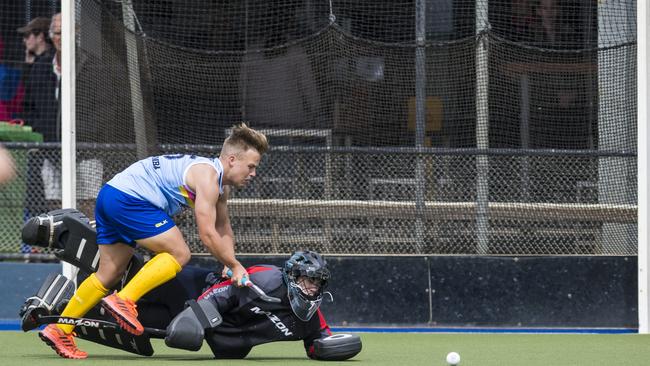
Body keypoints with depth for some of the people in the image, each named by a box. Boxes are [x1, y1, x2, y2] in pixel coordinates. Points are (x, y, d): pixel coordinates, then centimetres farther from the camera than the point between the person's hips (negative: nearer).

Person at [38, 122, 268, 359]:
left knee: (109, 274, 12)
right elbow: (207, 235, -18)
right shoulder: (208, 176, -15)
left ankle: (59, 330, 12)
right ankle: (123, 300, -18)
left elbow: (223, 228, 24)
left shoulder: (221, 185, 17)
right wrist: (235, 266, -9)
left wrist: (229, 264, 9)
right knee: (179, 254, -11)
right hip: (129, 198, -10)